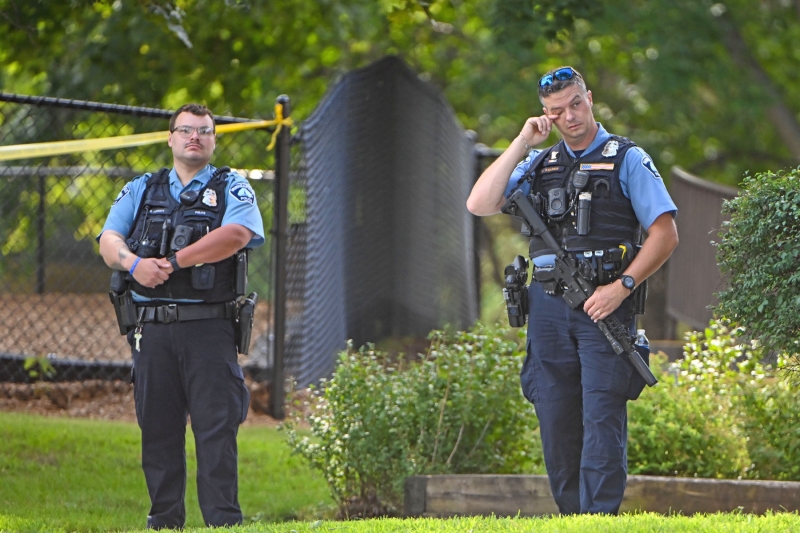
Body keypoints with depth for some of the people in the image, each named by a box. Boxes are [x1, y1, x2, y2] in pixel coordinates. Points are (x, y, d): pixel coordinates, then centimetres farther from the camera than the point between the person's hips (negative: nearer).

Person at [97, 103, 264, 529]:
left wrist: (173, 262, -15)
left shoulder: (231, 189, 8)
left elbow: (236, 234, -12)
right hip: (151, 329, 3)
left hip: (208, 325, -3)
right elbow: (109, 239, 7)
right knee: (157, 427, 4)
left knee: (216, 426, -8)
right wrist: (133, 263, -16)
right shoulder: (141, 190, 18)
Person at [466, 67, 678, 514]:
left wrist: (622, 287, -12)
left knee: (602, 416, -12)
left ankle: (601, 516, -14)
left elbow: (666, 234, -2)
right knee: (557, 423, 4)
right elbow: (480, 205, 4)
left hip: (604, 306, -5)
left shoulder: (627, 159, 4)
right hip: (548, 307, 5)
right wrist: (521, 144, 1)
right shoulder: (539, 164, 17)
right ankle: (571, 516, 12)